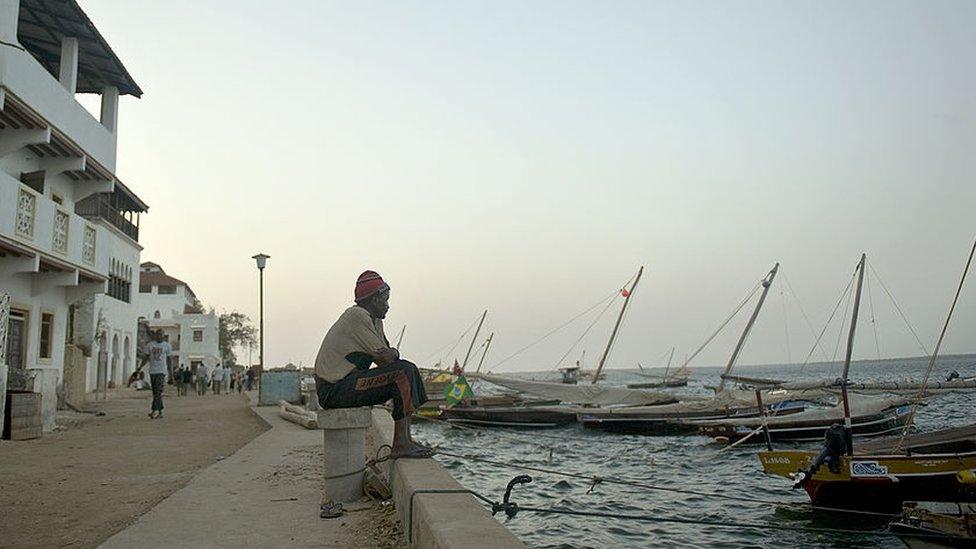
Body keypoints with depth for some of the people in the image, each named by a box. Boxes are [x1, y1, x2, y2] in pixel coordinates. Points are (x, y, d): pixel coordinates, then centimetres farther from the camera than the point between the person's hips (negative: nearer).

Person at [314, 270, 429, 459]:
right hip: (334, 390, -10)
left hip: (345, 383, 10)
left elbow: (387, 356, 13)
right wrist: (394, 353, 4)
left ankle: (404, 441, 7)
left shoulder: (375, 321, 17)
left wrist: (391, 353, -10)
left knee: (408, 369, 11)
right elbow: (386, 357, -18)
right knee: (404, 372, -18)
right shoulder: (357, 316, -14)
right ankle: (401, 445, -16)